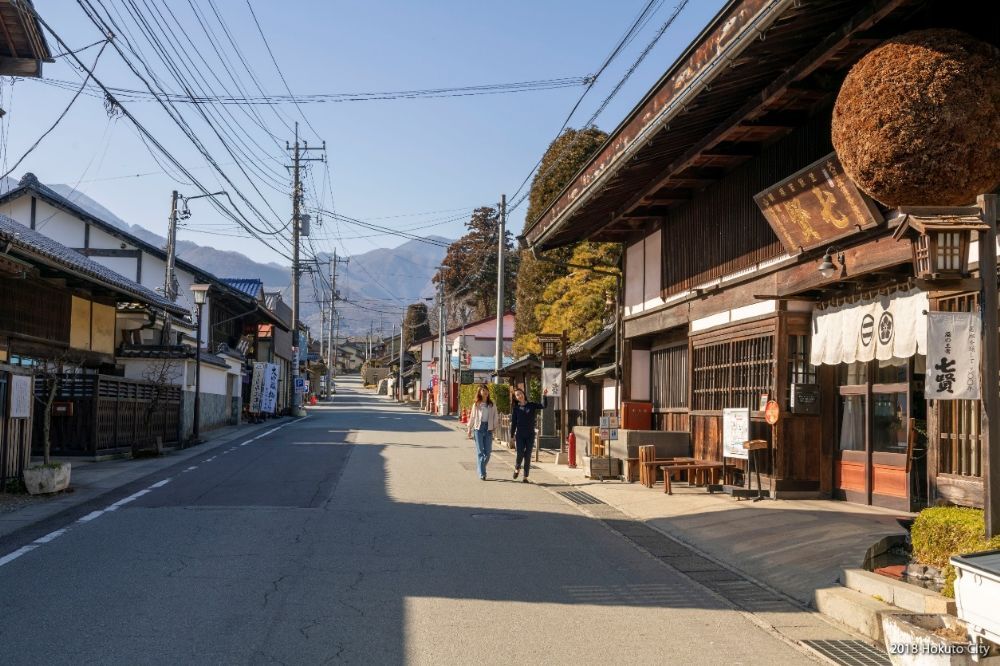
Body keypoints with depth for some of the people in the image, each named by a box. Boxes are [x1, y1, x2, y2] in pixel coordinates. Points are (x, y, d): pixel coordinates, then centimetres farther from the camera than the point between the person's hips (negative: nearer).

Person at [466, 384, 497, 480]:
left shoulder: (492, 405, 8)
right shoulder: (476, 404, 5)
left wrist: (494, 427, 0)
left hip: (488, 429, 2)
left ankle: (482, 468, 23)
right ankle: (482, 474, -4)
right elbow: (472, 417, 9)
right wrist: (470, 428, 7)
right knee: (480, 452, -4)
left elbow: (495, 417, 9)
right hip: (478, 428, -2)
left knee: (488, 452, 1)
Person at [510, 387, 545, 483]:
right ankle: (517, 468, 21)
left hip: (530, 435, 0)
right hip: (519, 435, 0)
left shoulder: (532, 405, 3)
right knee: (520, 454, -9)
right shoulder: (516, 409, 3)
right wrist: (512, 436, 2)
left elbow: (544, 406, -10)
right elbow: (513, 423, 5)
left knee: (528, 456, 0)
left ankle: (525, 477, 6)